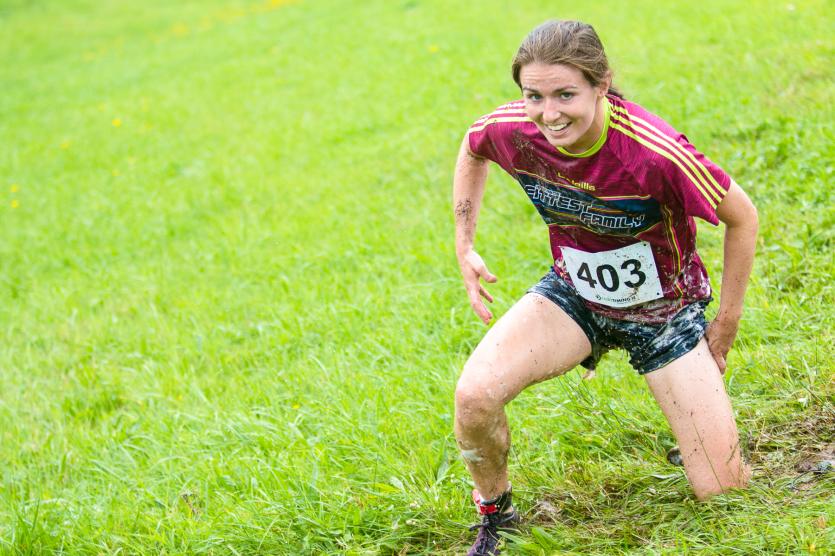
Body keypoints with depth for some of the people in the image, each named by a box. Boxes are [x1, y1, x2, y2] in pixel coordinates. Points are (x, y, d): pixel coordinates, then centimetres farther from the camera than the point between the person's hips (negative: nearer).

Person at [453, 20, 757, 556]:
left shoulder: (654, 153, -34)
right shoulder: (511, 130, -22)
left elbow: (742, 217, -17)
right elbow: (471, 150, 6)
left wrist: (727, 322, -8)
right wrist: (465, 247, 2)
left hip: (664, 308, -2)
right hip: (574, 295, 2)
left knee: (725, 493, -6)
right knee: (475, 395, -26)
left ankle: (706, 421, 31)